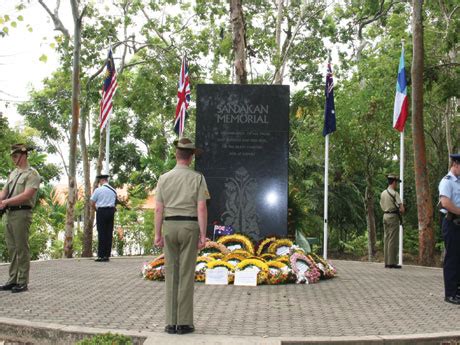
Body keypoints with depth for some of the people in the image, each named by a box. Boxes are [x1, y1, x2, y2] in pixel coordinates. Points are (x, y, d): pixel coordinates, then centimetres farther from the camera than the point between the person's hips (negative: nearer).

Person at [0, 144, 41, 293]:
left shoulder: (32, 174, -7)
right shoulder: (13, 173, 18)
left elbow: (26, 195, -17)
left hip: (22, 213, -7)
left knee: (22, 249, -3)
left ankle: (23, 282, 3)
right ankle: (13, 280, 17)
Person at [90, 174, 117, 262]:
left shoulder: (98, 190, -6)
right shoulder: (113, 190, 9)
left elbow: (92, 203, -5)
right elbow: (115, 203, 9)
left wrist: (96, 209, 11)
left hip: (101, 211, -5)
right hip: (111, 211, 5)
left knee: (101, 234, -2)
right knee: (109, 233, 6)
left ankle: (101, 255, -3)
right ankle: (107, 255, 9)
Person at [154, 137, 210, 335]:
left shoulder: (164, 178, 3)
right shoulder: (197, 178, -4)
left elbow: (158, 209, 1)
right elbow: (202, 209, -10)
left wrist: (157, 234, 6)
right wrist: (203, 236, -7)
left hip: (170, 227, 2)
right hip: (190, 228, -2)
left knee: (172, 275, 6)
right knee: (186, 275, 0)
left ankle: (171, 322, 5)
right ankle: (184, 323, 2)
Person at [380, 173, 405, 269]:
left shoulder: (383, 193, 10)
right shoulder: (395, 193, -13)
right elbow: (402, 209, -15)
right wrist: (399, 211, 5)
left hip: (385, 216, 7)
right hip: (393, 217, -7)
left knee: (386, 239, 10)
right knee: (393, 240, -5)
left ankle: (387, 262, 12)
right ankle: (392, 262, -4)